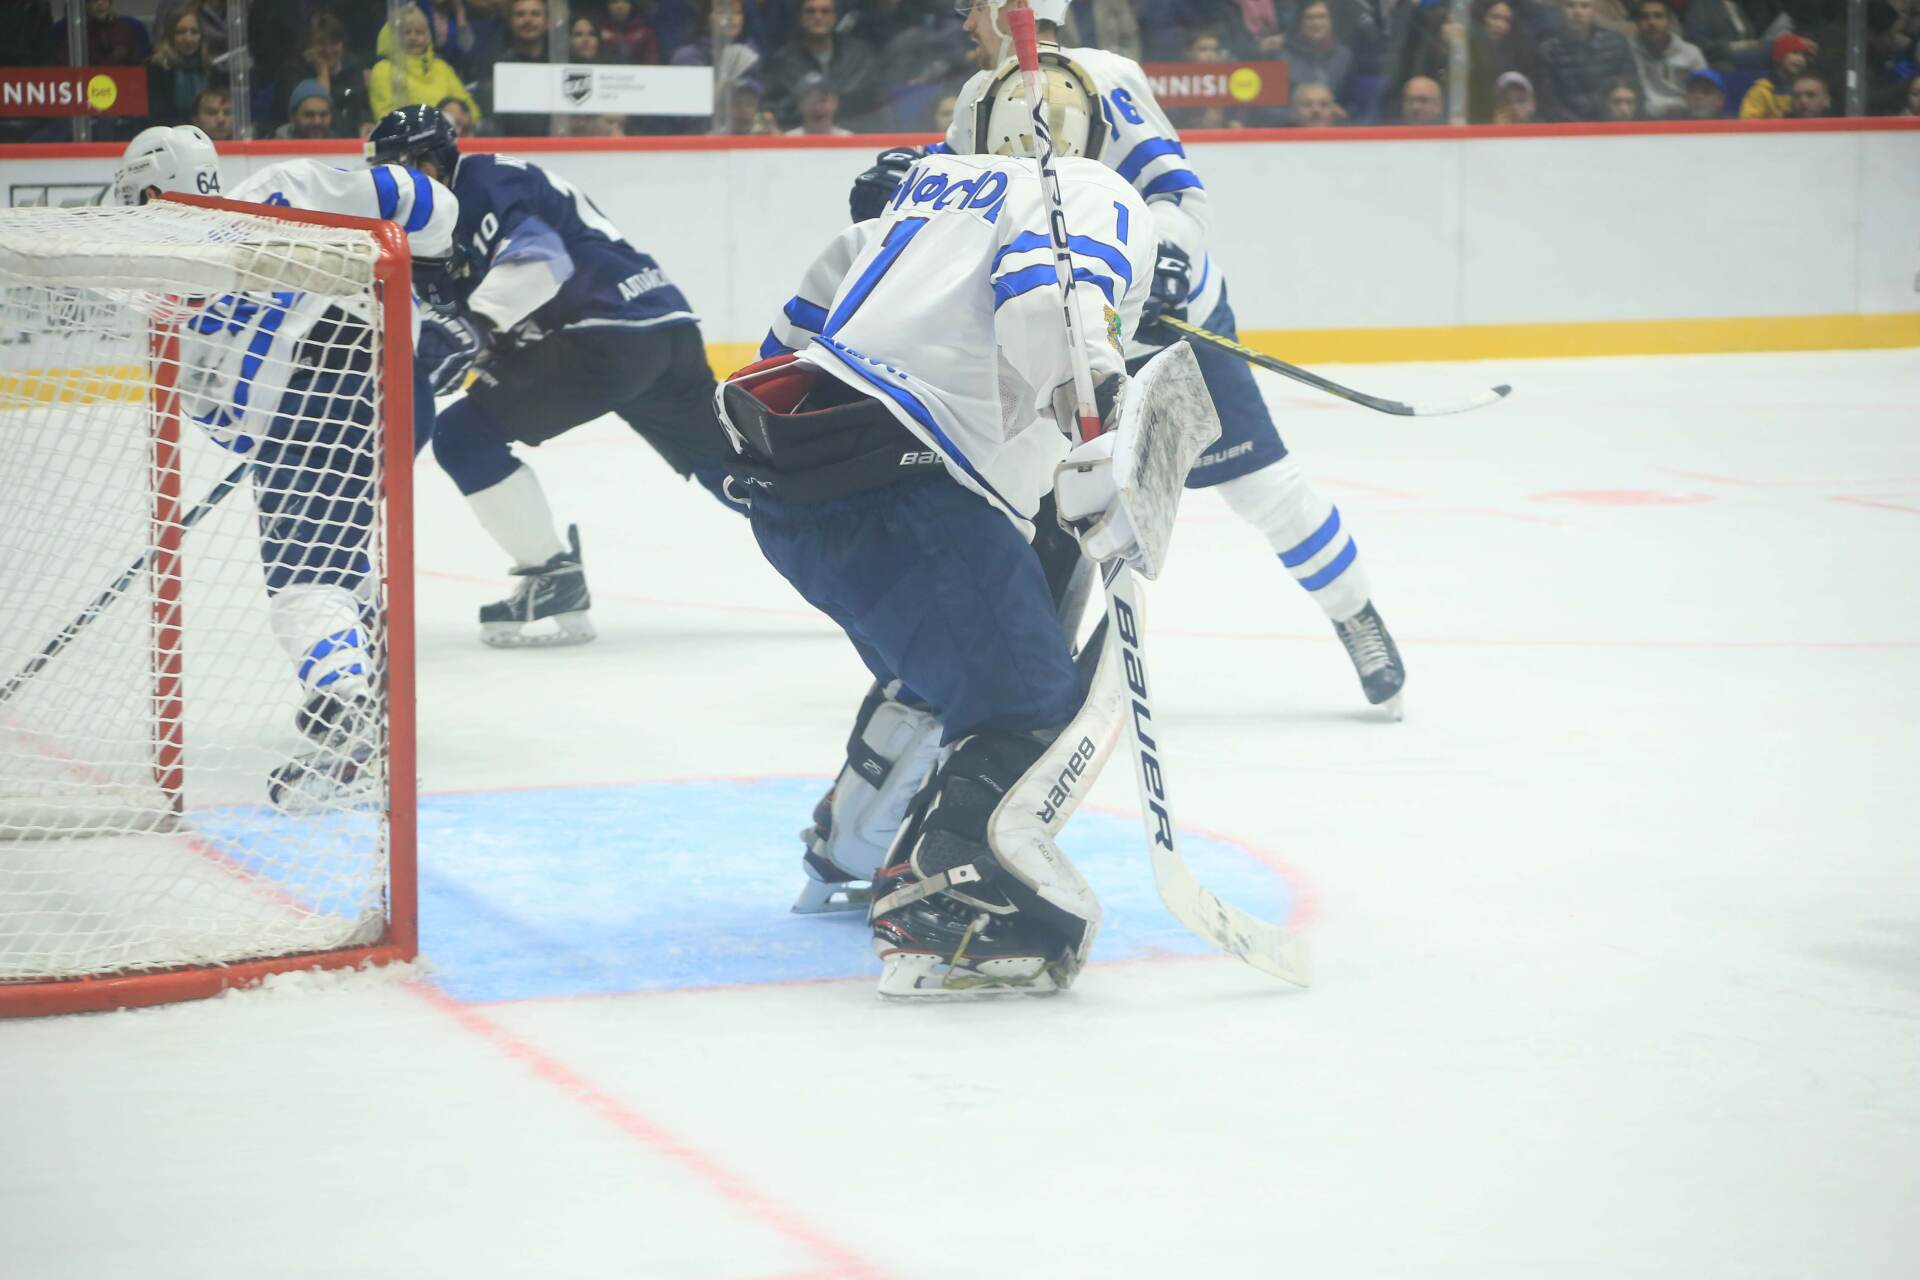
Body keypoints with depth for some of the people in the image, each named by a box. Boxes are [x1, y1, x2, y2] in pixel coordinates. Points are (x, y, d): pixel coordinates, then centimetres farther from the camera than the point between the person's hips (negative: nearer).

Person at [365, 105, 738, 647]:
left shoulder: (483, 181, -6)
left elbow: (538, 262, -23)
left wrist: (460, 336, -26)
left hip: (609, 333, -11)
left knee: (466, 435, -8)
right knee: (732, 472, 20)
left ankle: (554, 584, -5)